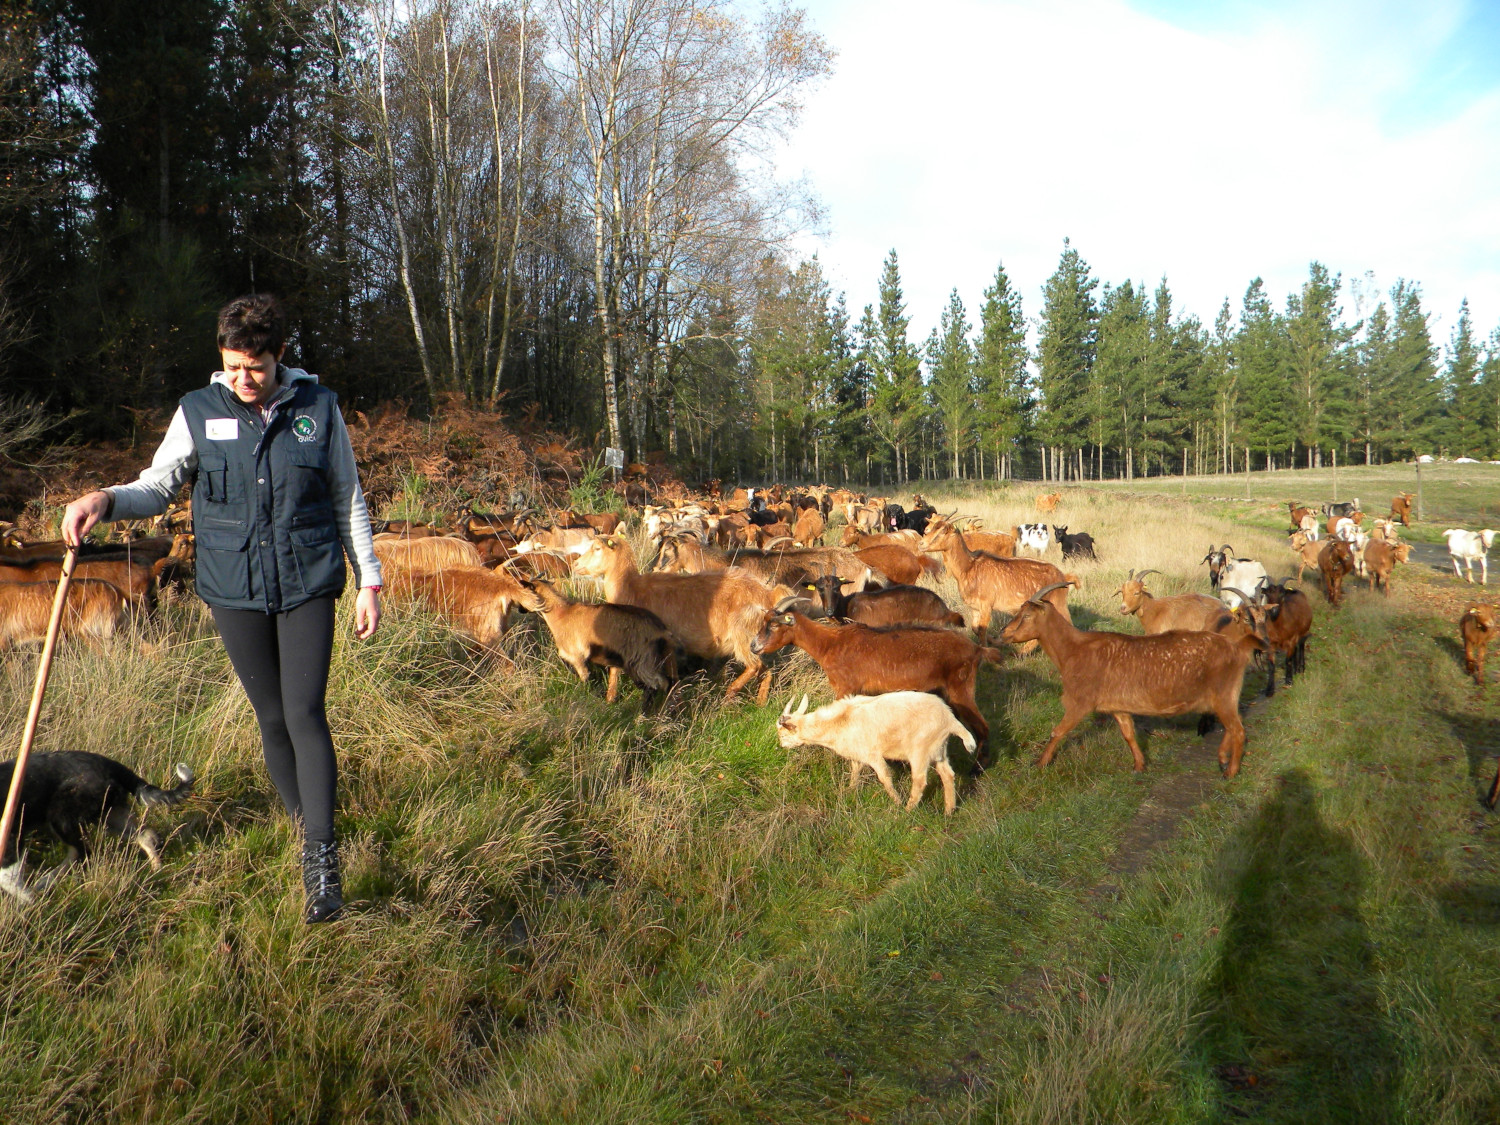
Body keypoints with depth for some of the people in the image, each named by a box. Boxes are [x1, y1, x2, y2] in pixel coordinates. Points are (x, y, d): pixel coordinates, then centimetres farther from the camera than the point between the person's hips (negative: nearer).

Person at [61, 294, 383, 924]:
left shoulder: (318, 408, 0)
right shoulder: (198, 412, 1)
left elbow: (348, 501, 6)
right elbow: (156, 488, 8)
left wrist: (368, 582, 5)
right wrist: (105, 500, -14)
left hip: (307, 585, -2)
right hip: (234, 589, 2)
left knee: (305, 712, -10)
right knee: (271, 718, 8)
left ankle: (322, 855, -5)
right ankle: (307, 831, 24)